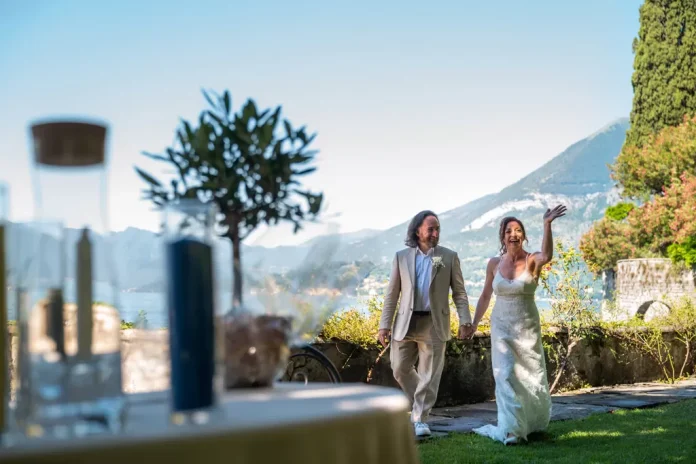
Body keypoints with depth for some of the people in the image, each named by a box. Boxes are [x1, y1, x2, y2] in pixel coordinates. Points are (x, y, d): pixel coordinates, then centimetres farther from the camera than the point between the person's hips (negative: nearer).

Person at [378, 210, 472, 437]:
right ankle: (418, 402, 30)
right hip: (406, 322, 2)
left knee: (429, 374, 0)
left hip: (434, 324, -2)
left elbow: (459, 292, 4)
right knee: (400, 368, 5)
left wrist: (465, 319, -8)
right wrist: (385, 324, 1)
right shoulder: (402, 257, 7)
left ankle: (420, 418, 9)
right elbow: (392, 294, 7)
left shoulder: (449, 257, 4)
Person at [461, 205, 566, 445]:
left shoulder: (532, 260, -10)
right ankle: (511, 430, -5)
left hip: (528, 328, -1)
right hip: (501, 327, 1)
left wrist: (547, 225, -49)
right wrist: (474, 324, 13)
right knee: (506, 376, -10)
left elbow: (546, 256, -36)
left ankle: (532, 422, 37)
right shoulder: (494, 263, -1)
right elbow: (485, 296, 11)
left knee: (531, 377, 11)